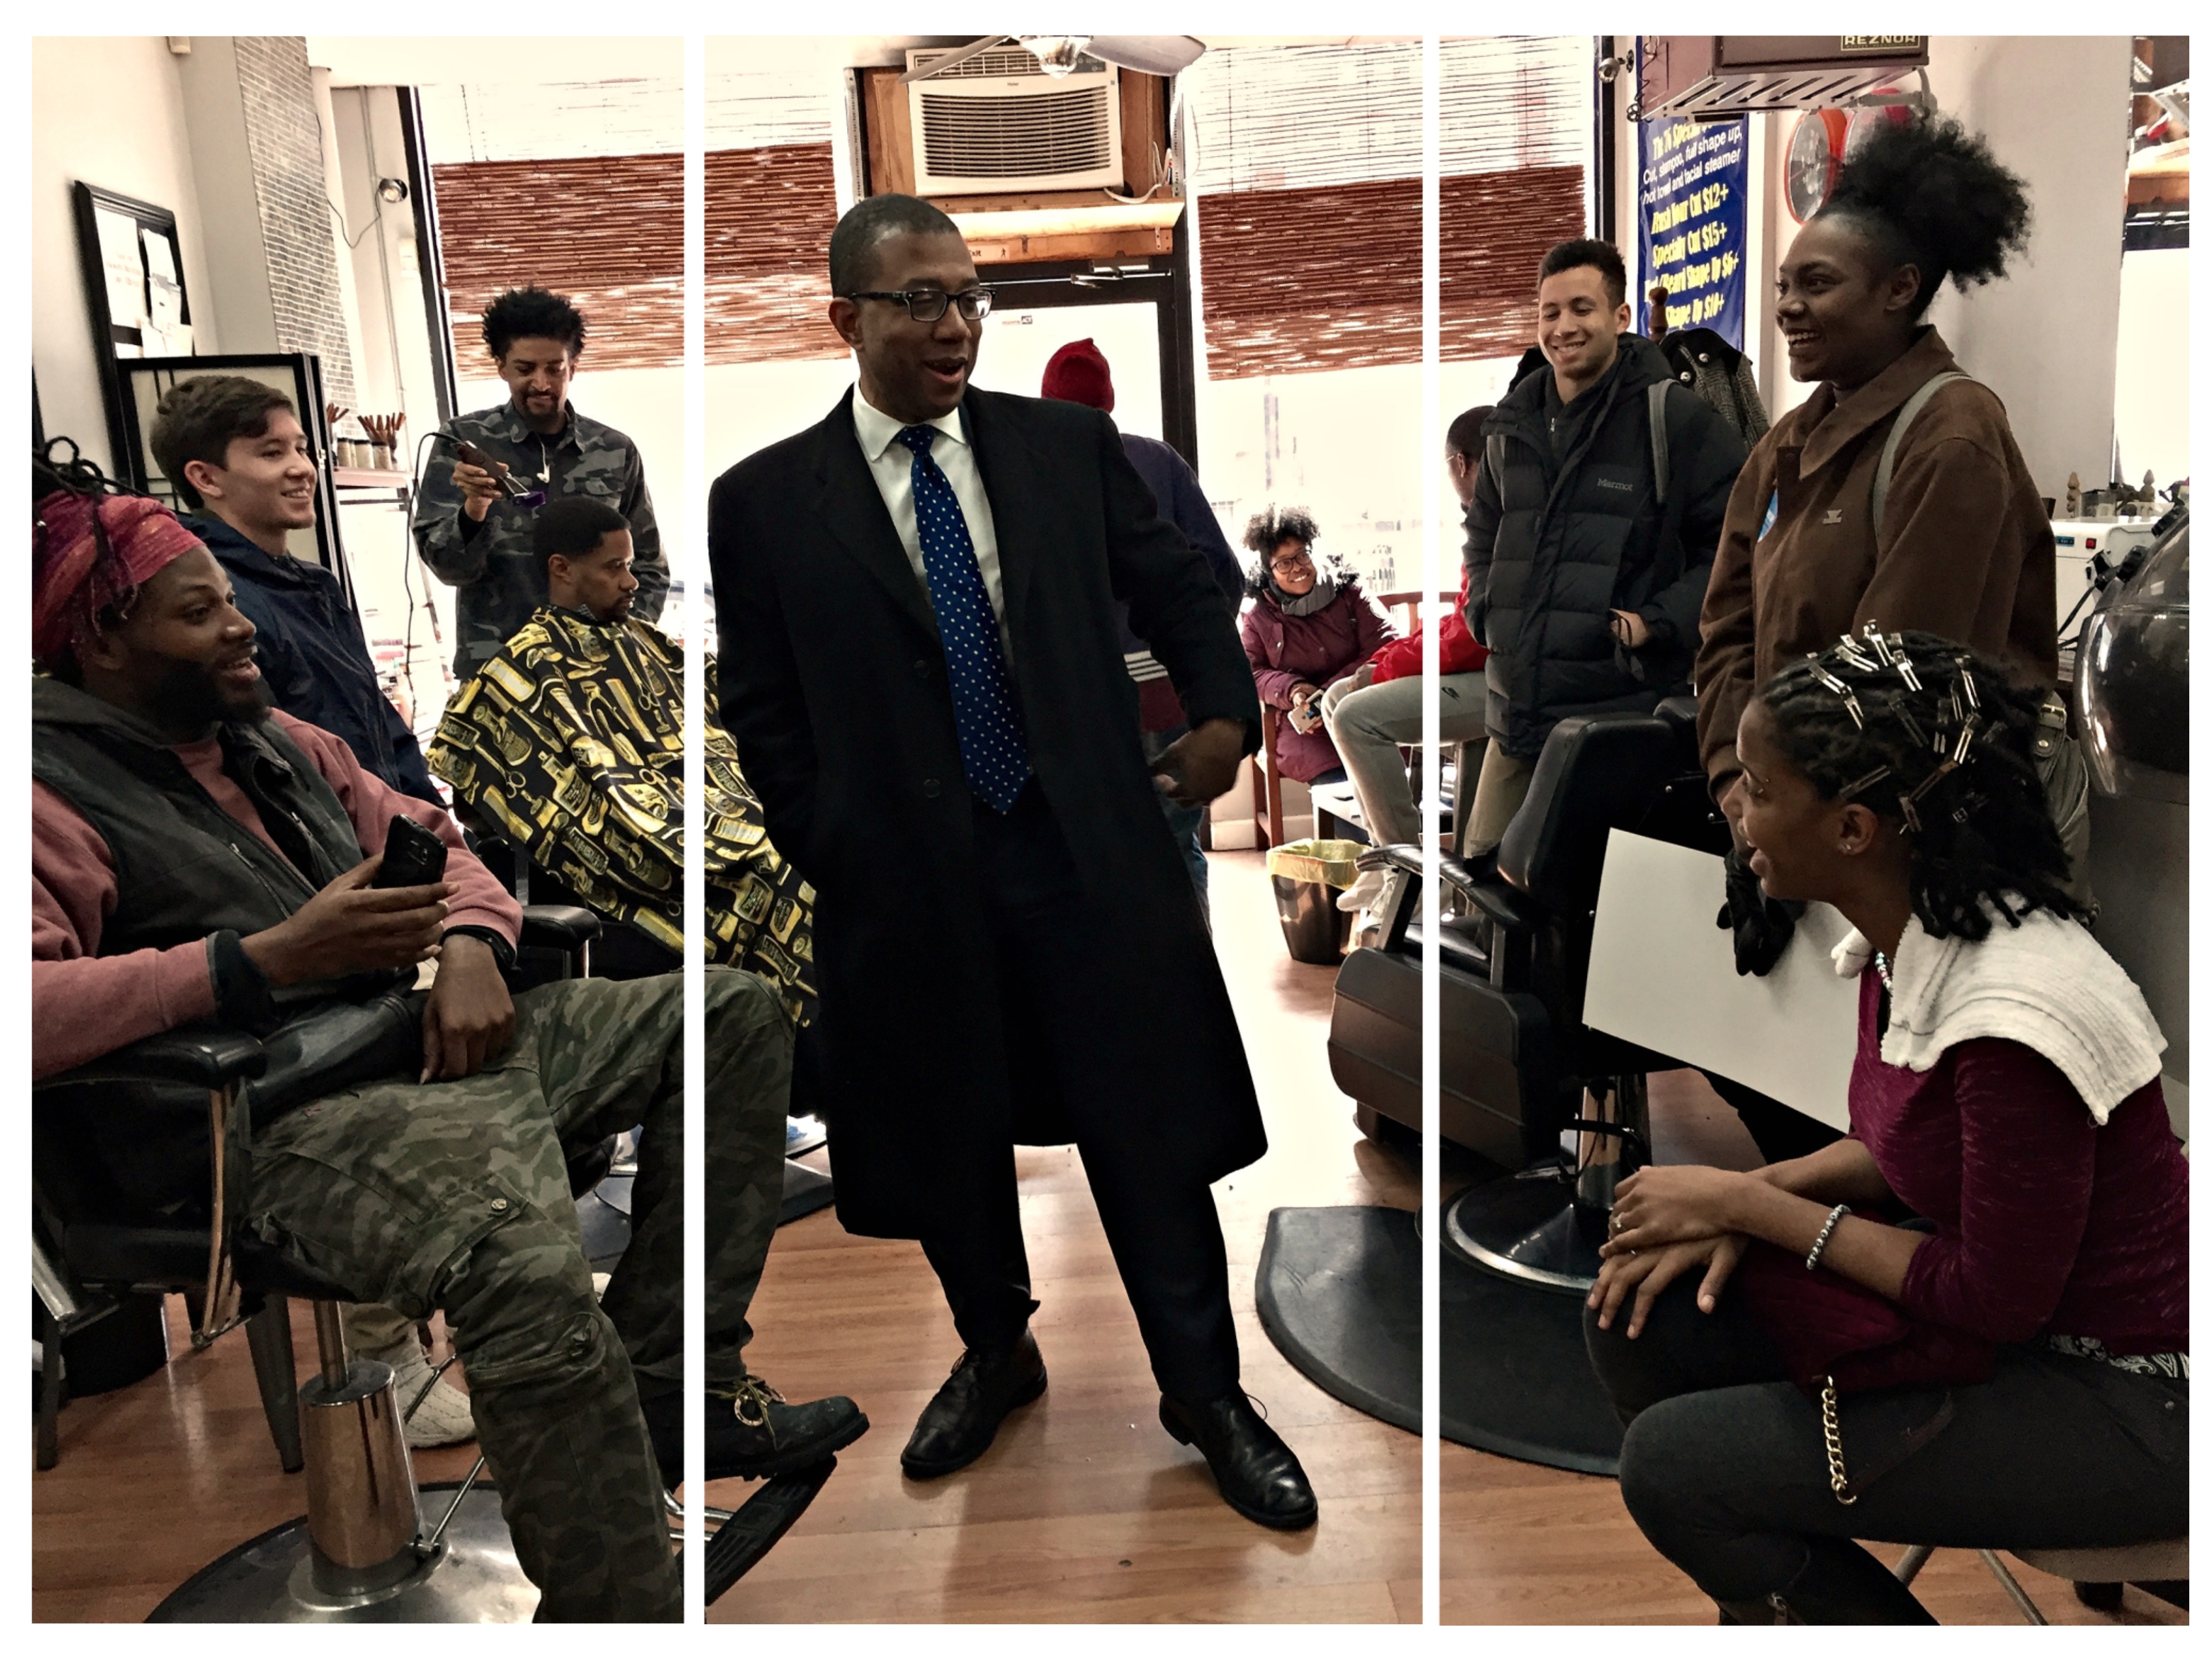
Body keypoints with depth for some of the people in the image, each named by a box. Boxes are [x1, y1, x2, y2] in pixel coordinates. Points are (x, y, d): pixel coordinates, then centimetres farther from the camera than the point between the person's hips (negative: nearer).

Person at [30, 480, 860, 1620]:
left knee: (735, 1015, 6)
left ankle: (675, 1386, -2)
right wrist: (266, 959, -22)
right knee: (526, 1272, -38)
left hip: (423, 1040, 9)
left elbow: (431, 838, 22)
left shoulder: (271, 739, 22)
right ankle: (620, 1615, -15)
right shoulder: (54, 789, -3)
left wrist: (471, 946, 0)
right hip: (280, 1111, -9)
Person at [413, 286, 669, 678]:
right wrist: (473, 511, -22)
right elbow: (448, 568, -3)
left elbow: (648, 567, 13)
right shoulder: (463, 442, 2)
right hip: (493, 665, -1)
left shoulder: (616, 453, 7)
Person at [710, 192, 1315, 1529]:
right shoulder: (765, 501, -1)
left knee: (1151, 1132, 7)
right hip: (910, 885, 0)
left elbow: (1177, 582, 12)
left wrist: (1224, 709, -3)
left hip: (1091, 852, 1)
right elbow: (765, 714, 3)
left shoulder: (1070, 446, 4)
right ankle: (997, 1356, 43)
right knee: (951, 1144, 17)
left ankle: (1207, 1393, 27)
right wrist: (838, 863, -1)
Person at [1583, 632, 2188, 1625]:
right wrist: (1754, 1195, -7)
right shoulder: (1914, 934, -3)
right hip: (2006, 1291, 8)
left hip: (2120, 1397, -8)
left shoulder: (2010, 1015, -31)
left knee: (1672, 1466, -16)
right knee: (1635, 1316, -1)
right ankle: (1760, 1608, 19)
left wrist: (1750, 1205, -16)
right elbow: (1904, 1143, 10)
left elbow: (1998, 1301, -22)